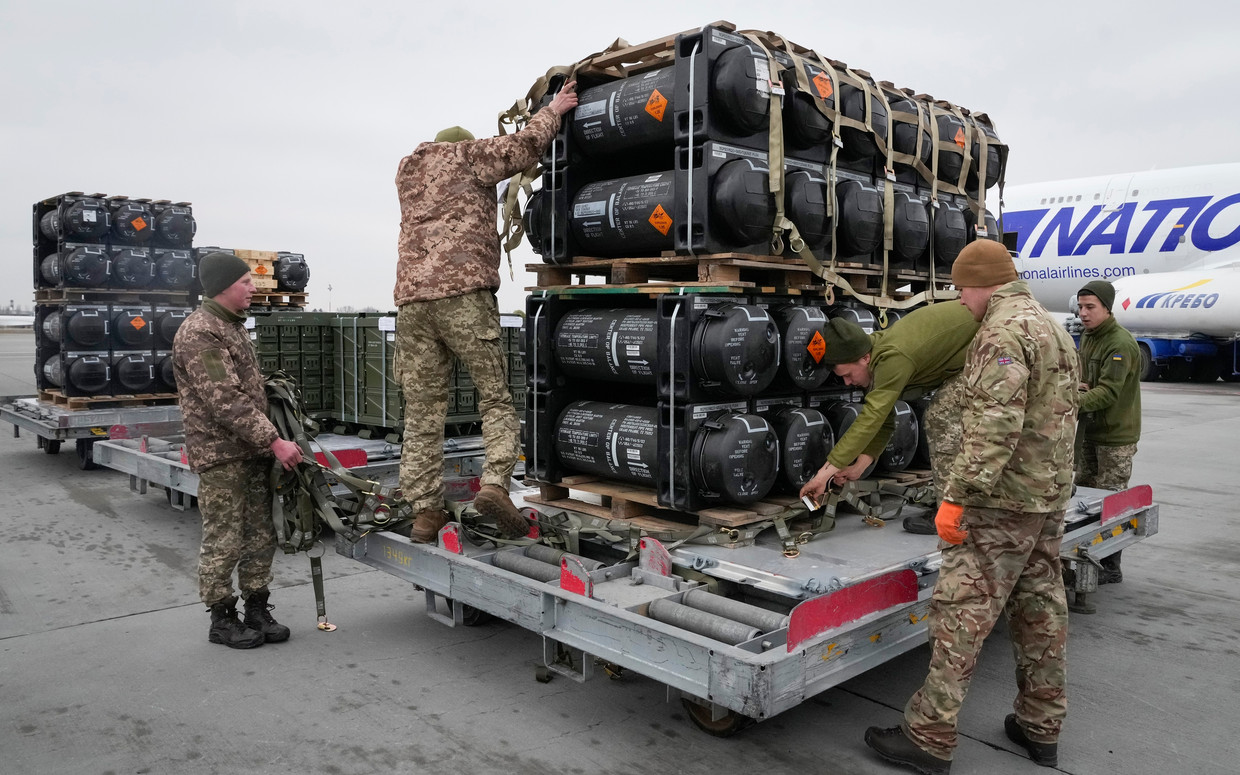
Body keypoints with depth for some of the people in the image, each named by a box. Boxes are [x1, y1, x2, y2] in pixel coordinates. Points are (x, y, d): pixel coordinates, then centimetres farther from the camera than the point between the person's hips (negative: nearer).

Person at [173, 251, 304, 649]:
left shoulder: (233, 326, 16)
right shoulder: (200, 334, -15)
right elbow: (226, 401, -22)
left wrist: (268, 441, 17)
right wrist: (274, 441, -23)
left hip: (253, 451, 9)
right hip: (221, 456, -9)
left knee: (261, 537, 12)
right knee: (224, 542, 0)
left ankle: (257, 611, 23)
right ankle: (222, 620, 14)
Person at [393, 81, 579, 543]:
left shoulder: (406, 172, 29)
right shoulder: (467, 155, 12)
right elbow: (525, 147, 4)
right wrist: (553, 110, 20)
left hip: (411, 300, 5)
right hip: (463, 293, -5)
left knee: (422, 412, 4)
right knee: (496, 397, 0)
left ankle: (424, 511, 3)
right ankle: (495, 483, -18)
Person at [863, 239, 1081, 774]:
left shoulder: (1003, 332, -16)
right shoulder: (1054, 329, 17)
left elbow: (994, 426, -26)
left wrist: (956, 496, -26)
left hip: (1003, 498, -10)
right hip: (1050, 493, 10)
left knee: (963, 611, -7)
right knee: (1040, 609, 15)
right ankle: (1040, 728, 26)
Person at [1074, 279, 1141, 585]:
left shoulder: (1121, 344, -19)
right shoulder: (1088, 337, 10)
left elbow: (1109, 392, -27)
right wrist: (1077, 385, -4)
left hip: (1116, 434, -9)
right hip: (1090, 430, 9)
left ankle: (1110, 568, 7)